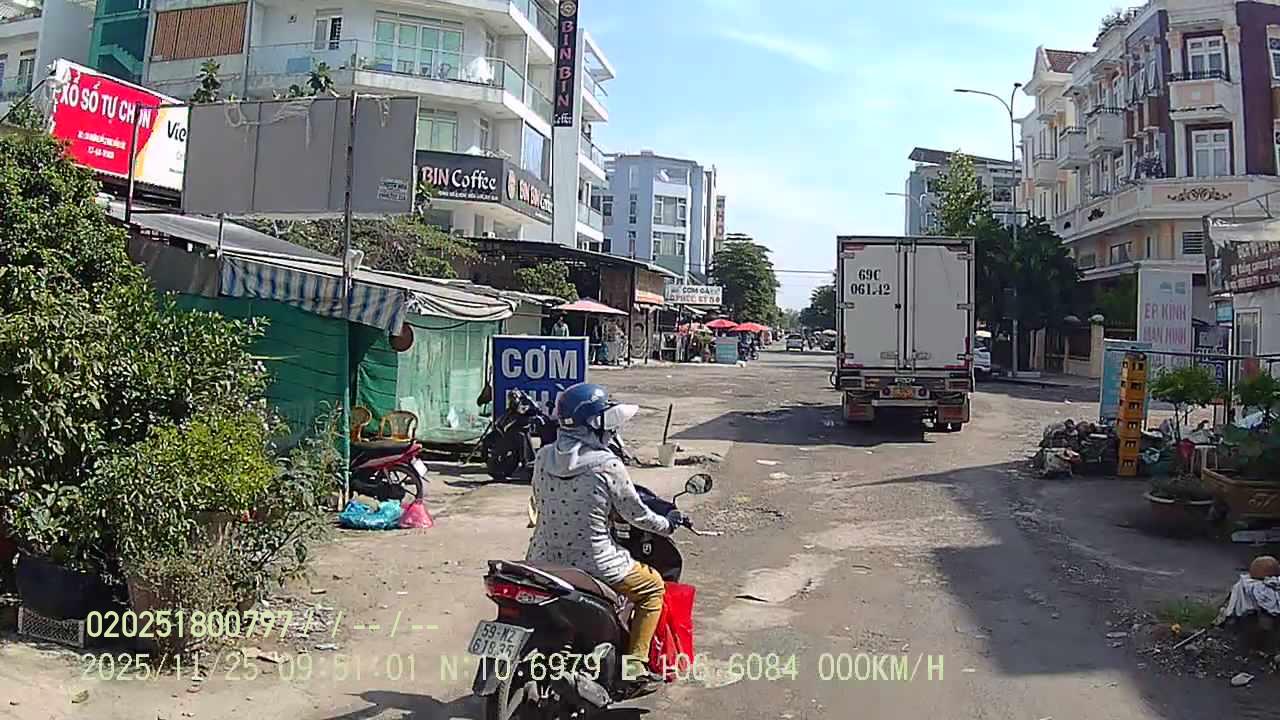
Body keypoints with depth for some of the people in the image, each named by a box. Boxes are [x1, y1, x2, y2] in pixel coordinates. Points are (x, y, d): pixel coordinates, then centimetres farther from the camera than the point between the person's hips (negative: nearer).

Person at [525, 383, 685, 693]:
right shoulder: (607, 465, -17)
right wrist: (666, 524, 13)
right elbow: (636, 514, -7)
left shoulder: (543, 457, -3)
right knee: (653, 586, 19)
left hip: (543, 561, 5)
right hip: (593, 567, -5)